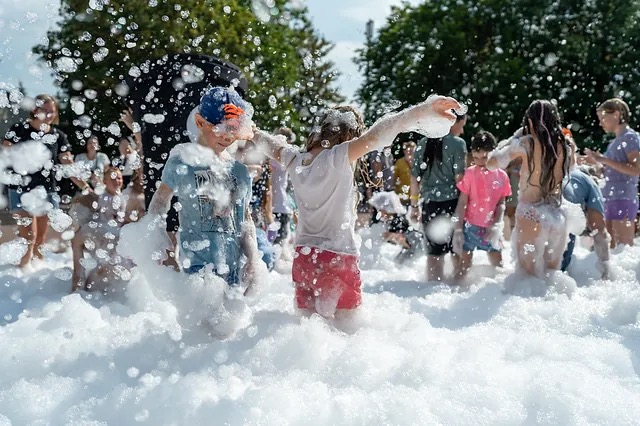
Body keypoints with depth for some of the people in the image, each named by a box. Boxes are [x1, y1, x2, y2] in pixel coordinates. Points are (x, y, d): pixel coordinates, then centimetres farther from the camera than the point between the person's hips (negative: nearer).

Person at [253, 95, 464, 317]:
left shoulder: (295, 159, 3)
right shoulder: (338, 158, -16)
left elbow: (273, 146, 24)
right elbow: (374, 136, -30)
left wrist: (254, 134, 47)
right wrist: (424, 110, -40)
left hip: (303, 258, 7)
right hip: (337, 259, -7)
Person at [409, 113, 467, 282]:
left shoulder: (423, 144, 7)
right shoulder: (457, 143, -7)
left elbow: (415, 178, 8)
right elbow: (459, 178, -9)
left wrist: (414, 205, 14)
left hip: (429, 204, 4)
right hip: (452, 202, -4)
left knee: (434, 251, 9)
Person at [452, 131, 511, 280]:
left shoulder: (501, 176, 1)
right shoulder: (470, 173, -6)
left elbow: (501, 203, 3)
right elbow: (462, 203, -6)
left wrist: (496, 225, -11)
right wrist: (458, 229, -11)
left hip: (491, 228, 3)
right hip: (471, 226, -3)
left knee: (498, 265, 11)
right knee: (464, 265, 0)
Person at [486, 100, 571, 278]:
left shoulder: (526, 143, -8)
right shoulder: (563, 146, 5)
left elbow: (491, 164, -9)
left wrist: (514, 138, 2)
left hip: (532, 215, -5)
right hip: (558, 215, 5)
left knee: (530, 276, 4)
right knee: (552, 274, 17)